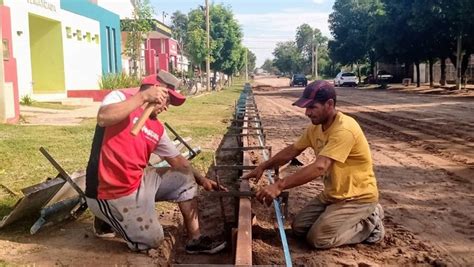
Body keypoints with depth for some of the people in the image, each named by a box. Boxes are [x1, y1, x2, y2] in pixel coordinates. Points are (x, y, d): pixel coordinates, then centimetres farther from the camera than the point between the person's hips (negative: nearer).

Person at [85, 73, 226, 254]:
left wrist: (201, 180, 9)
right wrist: (143, 96, -32)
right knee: (152, 241, -7)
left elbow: (177, 160, 16)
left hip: (139, 183, 8)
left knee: (186, 180, 8)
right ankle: (108, 220, 13)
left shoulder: (157, 129, 8)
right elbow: (103, 118, -34)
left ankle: (195, 239, 12)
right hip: (111, 192, -8)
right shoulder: (120, 97, -11)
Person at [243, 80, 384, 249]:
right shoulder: (315, 127, 0)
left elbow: (319, 167, -38)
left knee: (318, 238, -16)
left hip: (357, 197, -9)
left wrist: (279, 186, -42)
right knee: (299, 228, 4)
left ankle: (368, 224, 3)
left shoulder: (344, 130, -30)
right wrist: (263, 167, 1)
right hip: (332, 194, 9)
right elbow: (291, 151, 10)